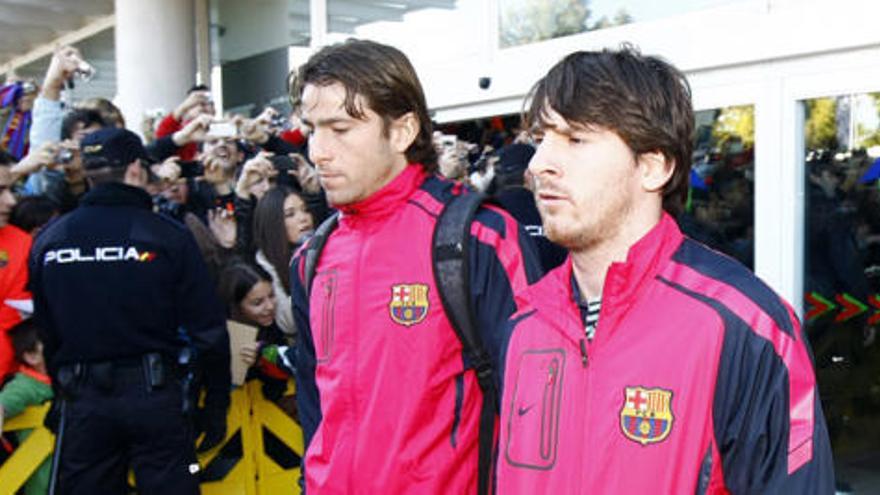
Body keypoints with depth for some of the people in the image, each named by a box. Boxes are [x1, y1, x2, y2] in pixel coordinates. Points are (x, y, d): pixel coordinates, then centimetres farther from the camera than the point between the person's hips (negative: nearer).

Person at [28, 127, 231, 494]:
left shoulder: (47, 240, 1)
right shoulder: (168, 235, -9)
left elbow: (46, 333, 9)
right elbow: (207, 329, -7)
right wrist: (217, 403, 3)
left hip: (81, 398, 3)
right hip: (153, 394, -3)